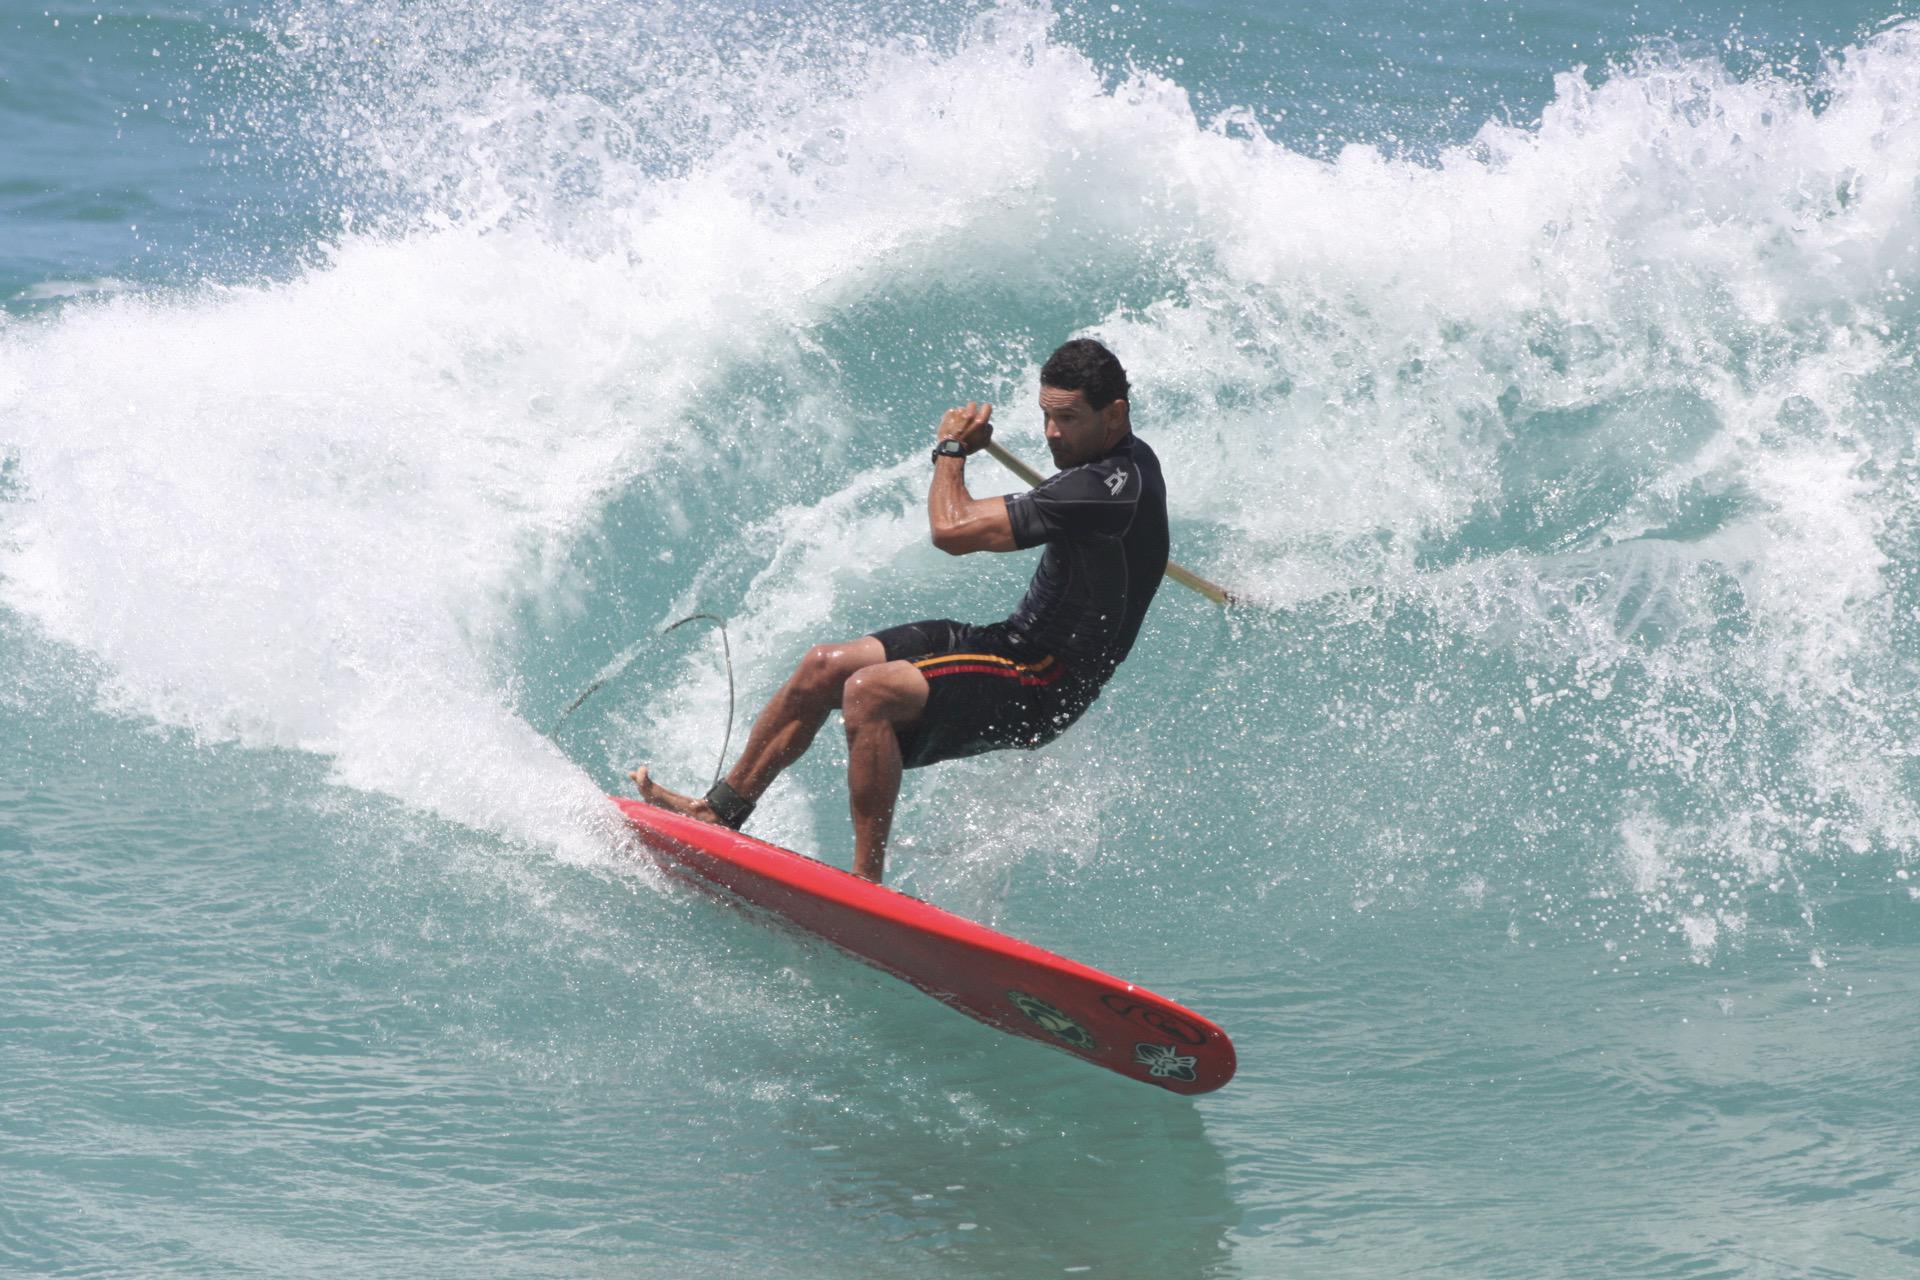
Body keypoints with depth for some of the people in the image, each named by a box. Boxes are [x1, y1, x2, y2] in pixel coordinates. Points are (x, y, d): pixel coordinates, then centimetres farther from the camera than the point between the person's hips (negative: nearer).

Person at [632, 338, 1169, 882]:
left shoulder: (1106, 489, -25)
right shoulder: (1129, 458, 7)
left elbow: (952, 530, -25)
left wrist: (952, 449, -7)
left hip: (1041, 693, -10)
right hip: (1021, 644, 10)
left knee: (869, 692, -29)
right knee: (823, 666, 3)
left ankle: (866, 882, -26)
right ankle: (721, 810, 13)